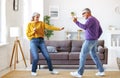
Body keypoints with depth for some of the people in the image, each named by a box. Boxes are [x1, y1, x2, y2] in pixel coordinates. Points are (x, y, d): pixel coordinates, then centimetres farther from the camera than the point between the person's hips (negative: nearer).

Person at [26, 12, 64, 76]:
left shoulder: (41, 23, 10)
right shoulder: (29, 24, 7)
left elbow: (49, 27, -1)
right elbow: (27, 34, 4)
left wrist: (59, 29, -12)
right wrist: (33, 32, -13)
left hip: (41, 41, 3)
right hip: (33, 41, -2)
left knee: (47, 56, -2)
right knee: (36, 57, -13)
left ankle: (51, 70, 16)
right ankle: (33, 71, 8)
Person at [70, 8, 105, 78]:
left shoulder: (90, 19, -15)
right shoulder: (96, 20, 16)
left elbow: (84, 27, -32)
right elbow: (100, 31, 20)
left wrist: (76, 22, -27)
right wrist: (95, 39, 18)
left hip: (89, 41, -9)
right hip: (94, 41, 9)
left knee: (82, 56, -2)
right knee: (94, 55, 16)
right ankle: (101, 71, 16)